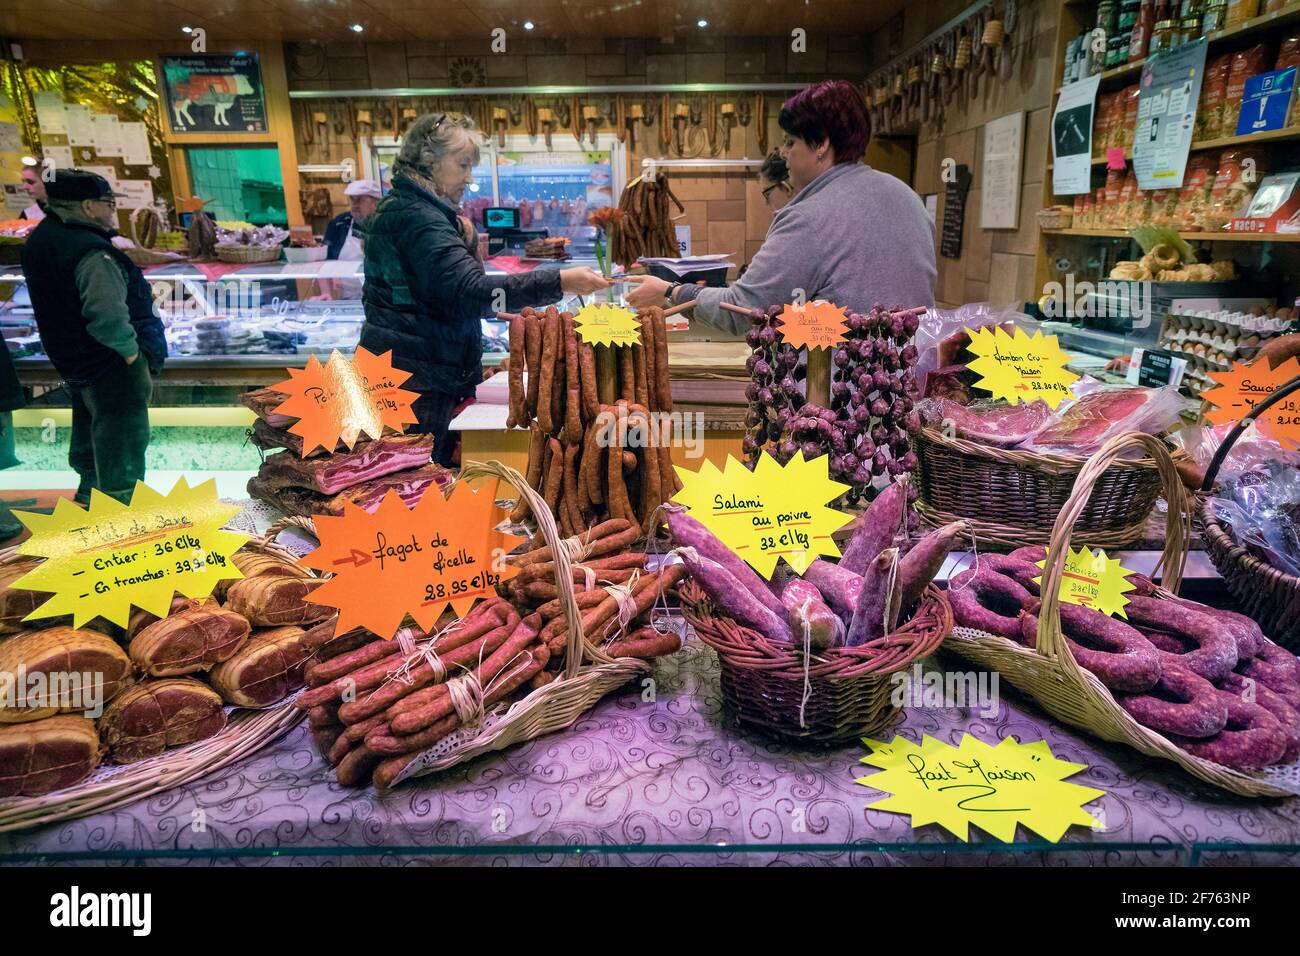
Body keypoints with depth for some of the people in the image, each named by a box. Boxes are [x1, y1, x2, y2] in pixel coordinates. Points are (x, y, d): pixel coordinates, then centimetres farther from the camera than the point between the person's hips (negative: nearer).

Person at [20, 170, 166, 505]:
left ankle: (89, 489, 45)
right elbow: (108, 316, -37)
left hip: (71, 358, 10)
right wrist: (130, 349, -23)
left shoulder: (42, 236, 4)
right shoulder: (93, 254, -28)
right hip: (112, 364, -10)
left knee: (89, 427, 27)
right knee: (123, 438, 1)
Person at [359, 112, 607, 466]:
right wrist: (559, 281, -33)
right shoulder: (417, 218, -16)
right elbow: (471, 291, -30)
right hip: (413, 382, -11)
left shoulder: (398, 210, 19)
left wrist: (462, 240, 10)